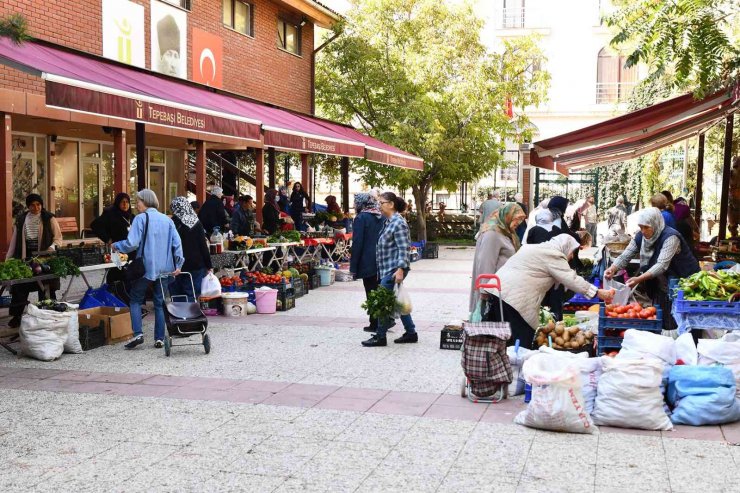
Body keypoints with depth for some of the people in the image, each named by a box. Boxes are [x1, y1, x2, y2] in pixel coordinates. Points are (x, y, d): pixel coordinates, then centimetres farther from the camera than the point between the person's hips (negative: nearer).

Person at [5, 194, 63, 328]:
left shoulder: (49, 218, -1)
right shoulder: (21, 219, 8)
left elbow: (58, 237, 1)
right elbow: (14, 240, 12)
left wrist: (52, 247, -19)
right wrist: (8, 258, 10)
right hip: (25, 257, 3)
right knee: (20, 287, 1)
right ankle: (16, 316, 9)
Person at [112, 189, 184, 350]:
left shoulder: (140, 218, -7)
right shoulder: (167, 220, 9)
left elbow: (132, 243, -16)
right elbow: (177, 243, 4)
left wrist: (116, 246, 1)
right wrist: (178, 264, 6)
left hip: (146, 268, -4)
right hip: (164, 269, 5)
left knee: (136, 300, 8)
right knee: (160, 303, 10)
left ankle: (138, 334, -5)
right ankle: (159, 338, 8)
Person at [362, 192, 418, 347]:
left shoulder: (398, 223, -14)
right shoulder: (388, 222, 15)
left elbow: (403, 248, -19)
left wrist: (400, 270, -25)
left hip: (394, 270, -10)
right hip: (387, 269, 10)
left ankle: (380, 337, 3)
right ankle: (411, 333, 20)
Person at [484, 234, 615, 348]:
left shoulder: (538, 248, 26)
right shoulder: (554, 255, -6)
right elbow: (571, 279, -10)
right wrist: (598, 293, -7)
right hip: (513, 297, -10)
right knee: (519, 345, -8)